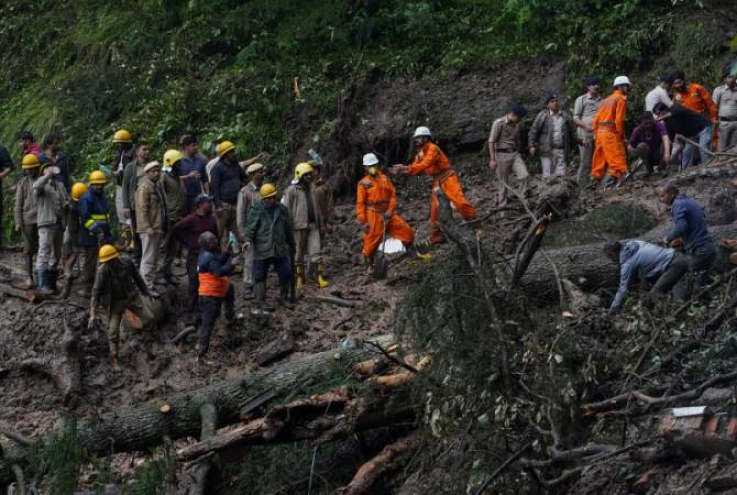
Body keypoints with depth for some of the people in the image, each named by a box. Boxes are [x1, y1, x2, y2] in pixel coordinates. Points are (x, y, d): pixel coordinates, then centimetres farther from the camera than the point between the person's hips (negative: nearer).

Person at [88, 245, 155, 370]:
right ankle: (115, 361, 13)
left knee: (149, 318, -7)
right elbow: (96, 292, -23)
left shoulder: (127, 263, -13)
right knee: (113, 331, -6)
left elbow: (138, 279, 4)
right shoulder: (103, 271, -22)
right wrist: (92, 314, -29)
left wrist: (146, 294, 14)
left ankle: (149, 349, 10)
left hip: (132, 296, 3)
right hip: (115, 302, -3)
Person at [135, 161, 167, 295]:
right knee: (148, 259, -8)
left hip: (158, 228, 10)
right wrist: (148, 228, -25)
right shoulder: (144, 187, -14)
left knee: (154, 259, 16)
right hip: (149, 229, -10)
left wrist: (164, 226, 23)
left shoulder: (158, 185, 16)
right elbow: (142, 209, -20)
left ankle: (150, 284, 24)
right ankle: (147, 287, -7)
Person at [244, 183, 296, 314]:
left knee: (286, 274, 5)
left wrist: (292, 245, 22)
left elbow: (289, 230, 16)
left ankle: (284, 298, 22)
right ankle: (261, 302, 11)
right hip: (261, 249, -3)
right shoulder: (256, 210, -3)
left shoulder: (282, 209, 8)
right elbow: (250, 226, -9)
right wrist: (248, 239, -26)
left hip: (280, 249, 3)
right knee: (260, 276, 2)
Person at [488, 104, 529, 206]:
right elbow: (491, 142, -12)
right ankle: (503, 206, 10)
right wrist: (492, 159, -16)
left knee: (524, 175, -11)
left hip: (514, 154, 6)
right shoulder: (499, 123, -10)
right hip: (502, 155, -6)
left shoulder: (516, 125, 11)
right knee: (503, 182, 0)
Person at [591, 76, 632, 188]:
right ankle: (611, 183, -20)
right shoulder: (621, 99, -4)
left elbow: (596, 119, 16)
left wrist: (595, 134, 17)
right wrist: (621, 135, -6)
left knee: (600, 163, 13)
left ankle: (594, 183, 14)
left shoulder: (606, 100, 21)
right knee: (618, 162, -10)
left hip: (599, 133, 9)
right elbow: (619, 120, -13)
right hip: (611, 133, -9)